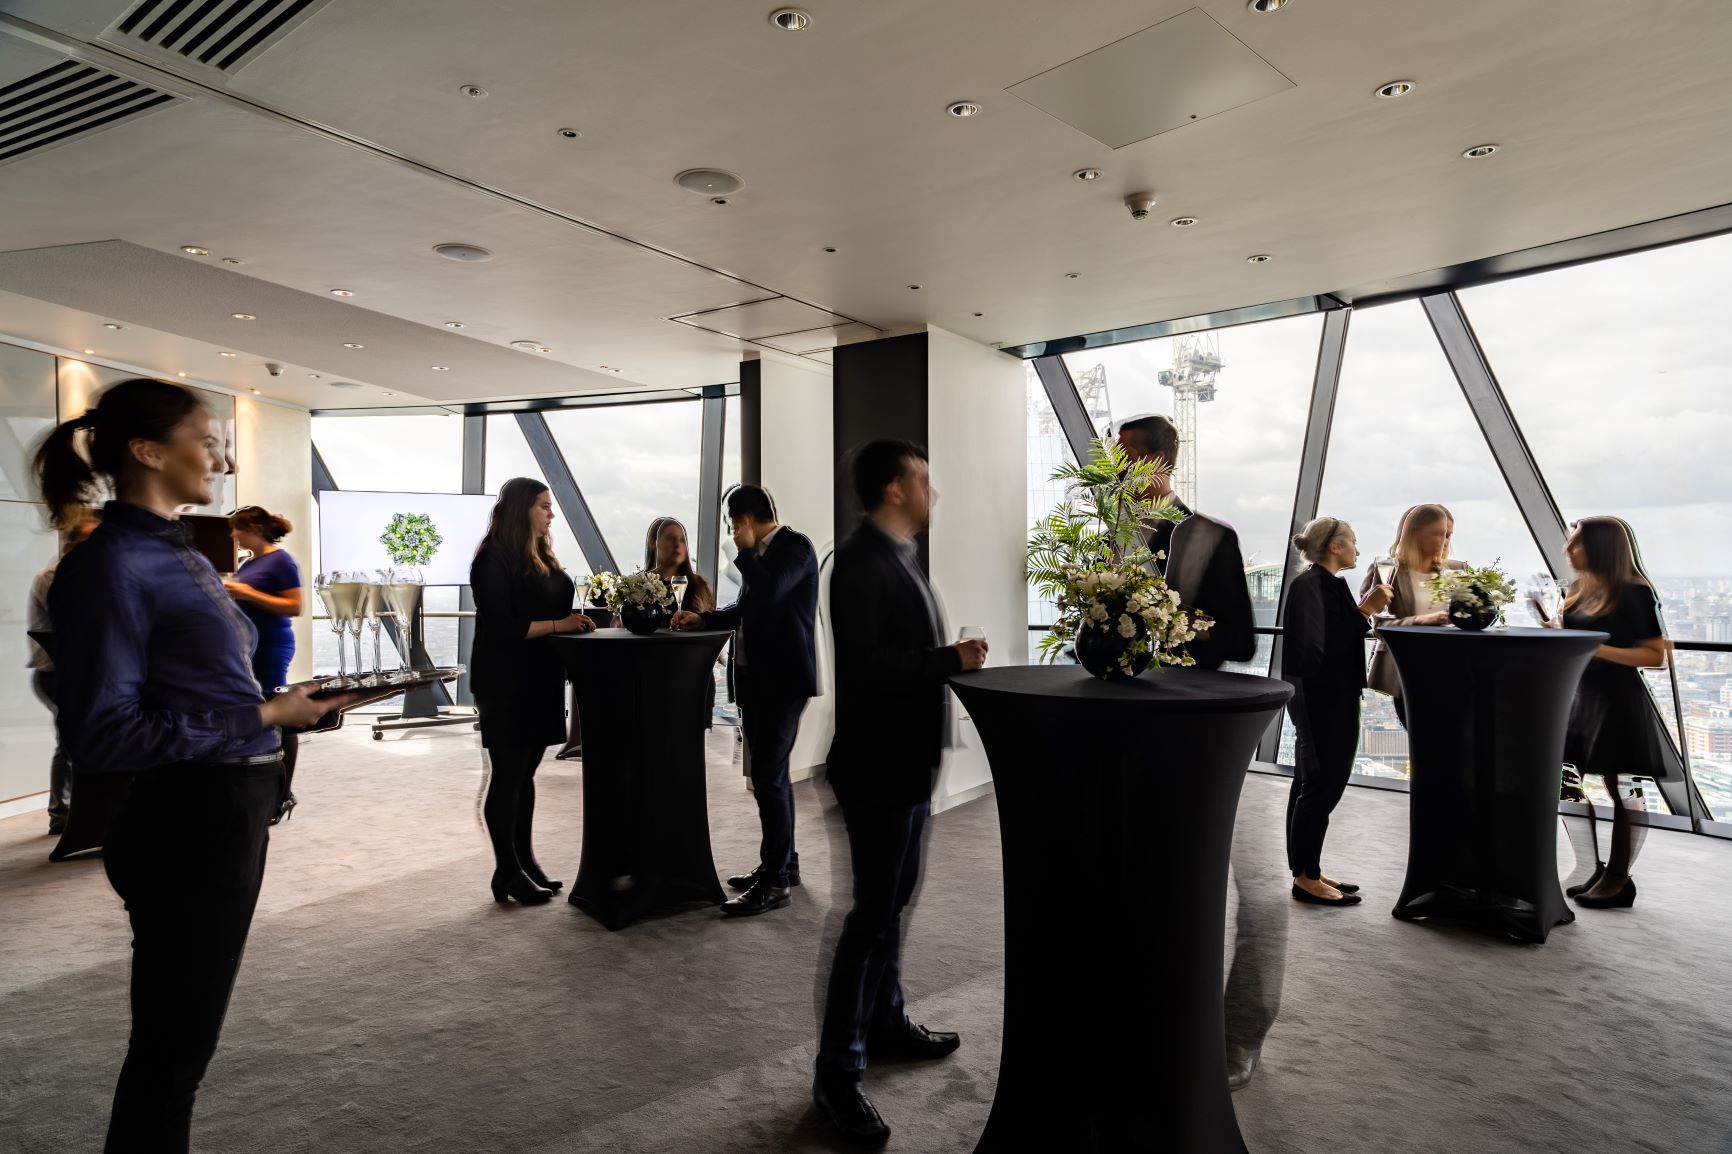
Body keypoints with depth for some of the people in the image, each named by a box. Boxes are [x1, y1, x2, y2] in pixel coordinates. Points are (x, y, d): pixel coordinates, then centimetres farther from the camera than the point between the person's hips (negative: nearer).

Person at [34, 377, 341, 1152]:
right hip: (181, 822, -8)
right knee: (171, 1044, 9)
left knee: (181, 1035, 22)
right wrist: (262, 718, -21)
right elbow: (102, 733, -20)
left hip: (228, 812, 8)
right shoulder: (110, 565, -16)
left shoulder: (183, 556, 11)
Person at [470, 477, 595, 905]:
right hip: (506, 685, -8)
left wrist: (577, 621, 0)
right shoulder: (494, 560, -12)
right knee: (507, 776, 1)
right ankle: (508, 873, 11)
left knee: (525, 774, 14)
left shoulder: (542, 558, 12)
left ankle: (526, 861, 24)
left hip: (539, 682, 8)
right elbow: (502, 626, -19)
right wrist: (559, 625, -21)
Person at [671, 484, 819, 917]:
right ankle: (783, 862, 30)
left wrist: (745, 551, -13)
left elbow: (768, 593, -27)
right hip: (756, 676, 9)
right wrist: (702, 619, 18)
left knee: (769, 775, -7)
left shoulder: (794, 546, -11)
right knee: (770, 772, 16)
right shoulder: (761, 553, 12)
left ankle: (774, 881, 2)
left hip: (783, 677, -9)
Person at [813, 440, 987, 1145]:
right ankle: (837, 1072, 11)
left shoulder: (898, 557, 11)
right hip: (878, 762, -10)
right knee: (874, 913, -2)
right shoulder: (860, 562, -19)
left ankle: (886, 1022, 37)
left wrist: (951, 659, 5)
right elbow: (864, 663, -26)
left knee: (892, 901, 20)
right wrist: (951, 659, -22)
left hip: (907, 757, 10)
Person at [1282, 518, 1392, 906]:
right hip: (1320, 702, -10)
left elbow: (1338, 639, 13)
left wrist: (1366, 610, 10)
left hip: (1331, 702, 10)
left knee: (1314, 784, 13)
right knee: (1322, 784, -5)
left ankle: (1307, 870, 22)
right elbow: (1322, 648, -23)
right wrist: (1365, 611, -20)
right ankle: (1306, 877, 5)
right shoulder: (1309, 586, -16)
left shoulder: (1330, 585, 13)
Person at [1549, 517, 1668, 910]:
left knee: (1618, 792, 2)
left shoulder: (1633, 593, -12)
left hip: (1618, 701, -8)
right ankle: (1597, 872, 22)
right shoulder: (1580, 590, 9)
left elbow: (1656, 655, -14)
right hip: (1579, 697, 8)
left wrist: (1600, 650, -22)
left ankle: (1619, 879, 13)